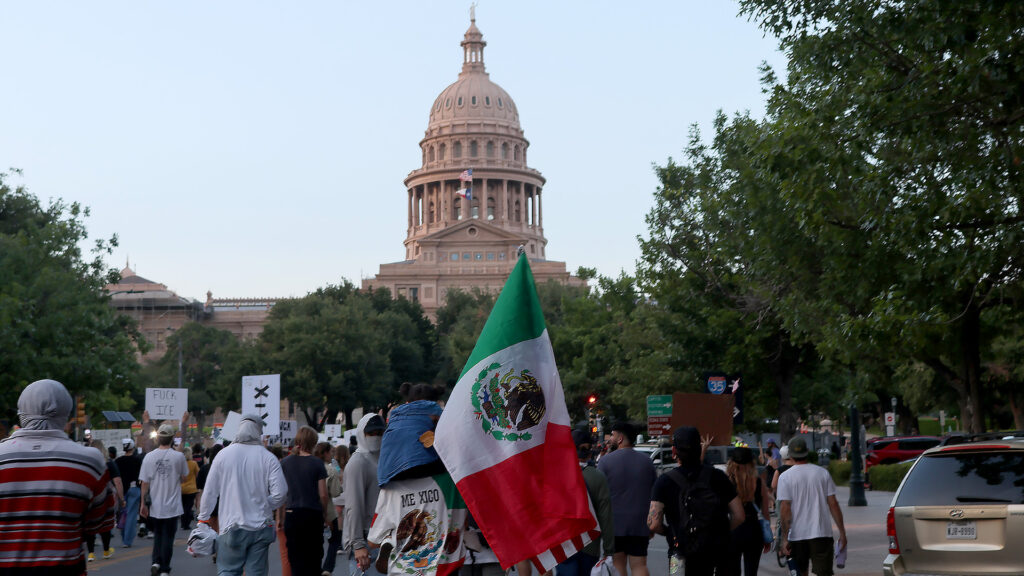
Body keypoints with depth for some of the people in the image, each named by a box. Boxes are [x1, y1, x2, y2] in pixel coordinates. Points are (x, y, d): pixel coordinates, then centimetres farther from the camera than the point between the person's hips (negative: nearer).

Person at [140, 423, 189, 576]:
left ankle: (156, 562, 6)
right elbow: (183, 478, 2)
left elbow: (145, 483, -3)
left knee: (158, 534, 20)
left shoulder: (149, 457, -5)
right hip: (172, 506, -2)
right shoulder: (179, 456, -9)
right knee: (168, 537, 7)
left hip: (155, 506, 2)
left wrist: (143, 503, 6)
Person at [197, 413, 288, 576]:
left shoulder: (224, 455, -2)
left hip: (232, 527, 0)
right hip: (261, 526, 0)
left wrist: (203, 518, 12)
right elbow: (280, 492, -10)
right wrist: (265, 506, 9)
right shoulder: (268, 458, -4)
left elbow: (210, 491, 1)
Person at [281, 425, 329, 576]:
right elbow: (323, 494, -6)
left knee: (296, 559, 5)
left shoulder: (285, 462, 1)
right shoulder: (317, 463, -6)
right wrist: (325, 513, 9)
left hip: (292, 514, 2)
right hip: (314, 514, -2)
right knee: (314, 559, 11)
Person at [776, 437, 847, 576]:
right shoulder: (822, 473, 3)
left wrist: (785, 538, -7)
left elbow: (785, 508, -9)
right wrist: (842, 532, 6)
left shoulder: (785, 476, -4)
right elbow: (833, 504, 2)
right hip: (822, 533, 1)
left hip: (797, 534, -1)